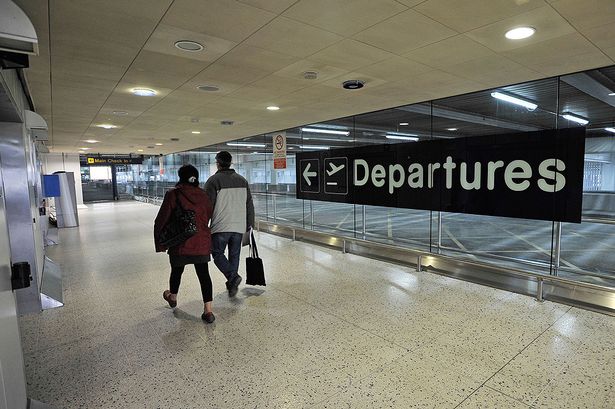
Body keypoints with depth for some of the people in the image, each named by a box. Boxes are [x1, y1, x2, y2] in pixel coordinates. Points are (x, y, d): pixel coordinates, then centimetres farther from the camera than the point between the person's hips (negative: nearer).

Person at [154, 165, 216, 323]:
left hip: (180, 244, -1)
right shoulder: (203, 196, 0)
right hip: (202, 243, 2)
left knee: (177, 271, 22)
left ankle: (173, 297, 47)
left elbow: (161, 220, -9)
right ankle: (208, 311, 2)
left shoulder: (173, 194, -10)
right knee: (203, 274, 5)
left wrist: (159, 241, 2)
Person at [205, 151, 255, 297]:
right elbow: (249, 204, 10)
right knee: (234, 255, 14)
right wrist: (250, 224, 16)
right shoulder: (242, 180, 9)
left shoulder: (213, 180, -6)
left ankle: (233, 277, -10)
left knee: (217, 253, 9)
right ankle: (232, 285, 19)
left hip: (220, 226, -4)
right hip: (239, 226, 5)